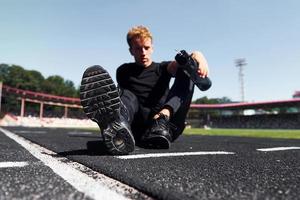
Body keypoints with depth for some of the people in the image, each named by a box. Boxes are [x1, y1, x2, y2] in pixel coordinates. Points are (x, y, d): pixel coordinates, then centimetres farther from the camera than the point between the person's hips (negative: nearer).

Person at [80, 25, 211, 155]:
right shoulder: (124, 71, 22)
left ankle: (163, 118, -39)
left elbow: (178, 64, -3)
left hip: (167, 123, 0)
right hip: (139, 129, 0)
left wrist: (197, 56, -24)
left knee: (187, 70, -12)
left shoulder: (162, 68, 19)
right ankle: (117, 127, -58)